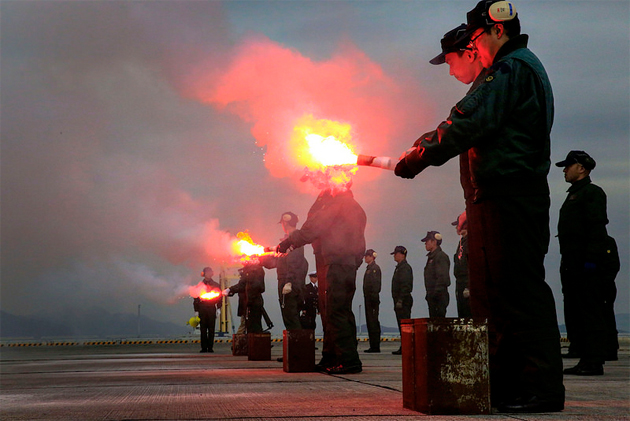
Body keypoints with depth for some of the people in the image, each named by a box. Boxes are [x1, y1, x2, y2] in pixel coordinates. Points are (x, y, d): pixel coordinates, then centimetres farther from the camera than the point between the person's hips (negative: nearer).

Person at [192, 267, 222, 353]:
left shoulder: (216, 285, 12)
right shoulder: (199, 285, 10)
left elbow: (219, 297, 10)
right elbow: (196, 298, 8)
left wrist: (218, 308, -2)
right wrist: (196, 310, 2)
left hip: (212, 308, 0)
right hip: (202, 309, 0)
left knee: (211, 329, -2)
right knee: (203, 329, -1)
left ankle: (210, 347, 2)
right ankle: (204, 347, 2)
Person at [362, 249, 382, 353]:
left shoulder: (375, 268, -9)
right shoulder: (369, 268, 19)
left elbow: (376, 284, -16)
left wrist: (373, 298, -21)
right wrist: (366, 297, 16)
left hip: (373, 299, -10)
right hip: (368, 299, 10)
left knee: (373, 322, -9)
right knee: (370, 322, 9)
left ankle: (375, 346, -7)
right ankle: (373, 346, 12)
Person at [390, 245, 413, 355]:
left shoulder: (405, 268, -11)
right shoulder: (399, 267, 20)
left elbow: (405, 286, -19)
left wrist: (400, 301, -22)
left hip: (404, 301, -10)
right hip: (400, 301, 10)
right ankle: (403, 348, 13)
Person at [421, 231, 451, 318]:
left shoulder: (441, 256, -11)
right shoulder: (431, 257, 20)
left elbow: (443, 278, -20)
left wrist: (435, 293, -22)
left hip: (439, 297, -10)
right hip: (433, 297, 10)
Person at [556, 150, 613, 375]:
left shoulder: (592, 192, -5)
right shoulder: (573, 195, 23)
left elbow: (598, 228, -15)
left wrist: (592, 258, -23)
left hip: (587, 264, -10)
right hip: (571, 264, 10)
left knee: (591, 312, -8)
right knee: (574, 312, 9)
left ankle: (594, 362, -7)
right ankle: (584, 360, 14)